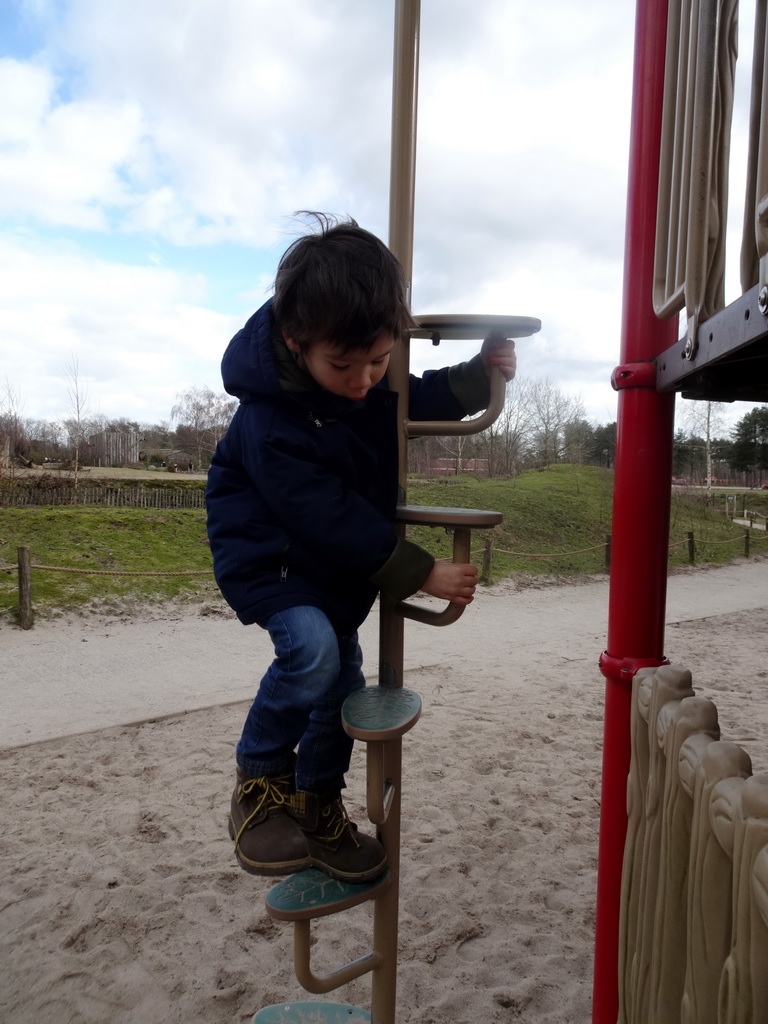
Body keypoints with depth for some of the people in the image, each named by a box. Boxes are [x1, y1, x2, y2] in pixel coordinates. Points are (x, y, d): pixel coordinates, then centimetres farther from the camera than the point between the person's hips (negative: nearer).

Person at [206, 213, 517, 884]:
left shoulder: (372, 371, -12)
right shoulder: (270, 424, -32)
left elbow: (420, 401, 8)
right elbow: (329, 518, -30)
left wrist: (480, 375, -11)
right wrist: (419, 572, -26)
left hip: (340, 560, 7)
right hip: (268, 552, -7)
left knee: (344, 675, 6)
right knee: (312, 647, -30)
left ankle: (318, 804, 27)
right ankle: (258, 782, -3)